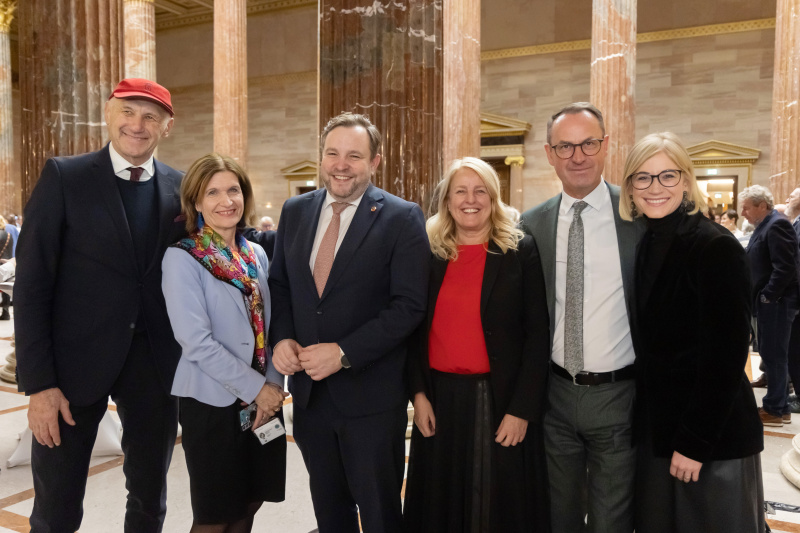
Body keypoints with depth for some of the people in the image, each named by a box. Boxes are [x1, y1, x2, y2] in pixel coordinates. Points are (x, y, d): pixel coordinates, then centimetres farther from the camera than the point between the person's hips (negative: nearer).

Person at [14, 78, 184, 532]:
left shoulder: (182, 189, 3)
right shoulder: (64, 177, -4)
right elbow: (32, 284, -7)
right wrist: (39, 382, -12)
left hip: (156, 363, 3)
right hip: (77, 360, -2)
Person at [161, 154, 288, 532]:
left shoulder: (257, 254, 7)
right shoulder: (181, 259, -11)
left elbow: (268, 326, 8)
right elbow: (197, 341, -18)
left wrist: (273, 384, -6)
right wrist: (256, 388, -16)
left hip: (263, 397, 5)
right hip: (213, 402, -5)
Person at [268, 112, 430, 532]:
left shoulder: (402, 218, -10)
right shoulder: (295, 211, 6)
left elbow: (409, 304, -14)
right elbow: (279, 284, 11)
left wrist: (344, 353, -20)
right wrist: (281, 338, -6)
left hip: (371, 394, -4)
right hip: (308, 389, 5)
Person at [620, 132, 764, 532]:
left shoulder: (717, 248, -16)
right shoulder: (641, 247, 5)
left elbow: (726, 357, -18)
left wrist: (695, 441, -17)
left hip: (715, 438, -6)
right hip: (656, 429, 6)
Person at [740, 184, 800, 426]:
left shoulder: (777, 225, -16)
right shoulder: (764, 226, 15)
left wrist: (768, 296, -19)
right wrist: (758, 296, 14)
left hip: (776, 303, -10)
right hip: (767, 301, 10)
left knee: (774, 355, -1)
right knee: (771, 354, 15)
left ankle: (775, 410, 9)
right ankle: (780, 407, 24)